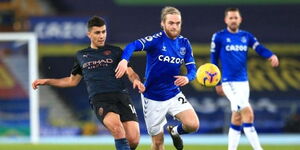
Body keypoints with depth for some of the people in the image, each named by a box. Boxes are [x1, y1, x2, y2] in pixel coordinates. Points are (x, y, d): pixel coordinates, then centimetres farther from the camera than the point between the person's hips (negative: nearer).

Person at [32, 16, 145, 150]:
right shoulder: (81, 56, 22)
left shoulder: (115, 52, 16)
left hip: (121, 95, 0)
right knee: (116, 127, -34)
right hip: (100, 99, 0)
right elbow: (72, 81, 34)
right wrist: (46, 81, 29)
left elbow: (130, 72, 8)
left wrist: (136, 80, -15)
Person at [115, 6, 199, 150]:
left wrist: (187, 78, -22)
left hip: (174, 95, 3)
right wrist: (124, 60, -51)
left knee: (193, 125, -19)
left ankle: (175, 131, 16)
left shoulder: (184, 43, -1)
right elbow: (133, 46, -30)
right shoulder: (156, 40, -15)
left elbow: (192, 68, 2)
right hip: (153, 98, -3)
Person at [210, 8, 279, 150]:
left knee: (237, 119, 9)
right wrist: (217, 82, 3)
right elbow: (214, 59, 4)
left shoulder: (246, 36, 10)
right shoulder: (219, 37, -1)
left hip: (244, 82, 5)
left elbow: (260, 48, -5)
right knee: (248, 113, -18)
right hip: (229, 82, -5)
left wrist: (272, 55, -26)